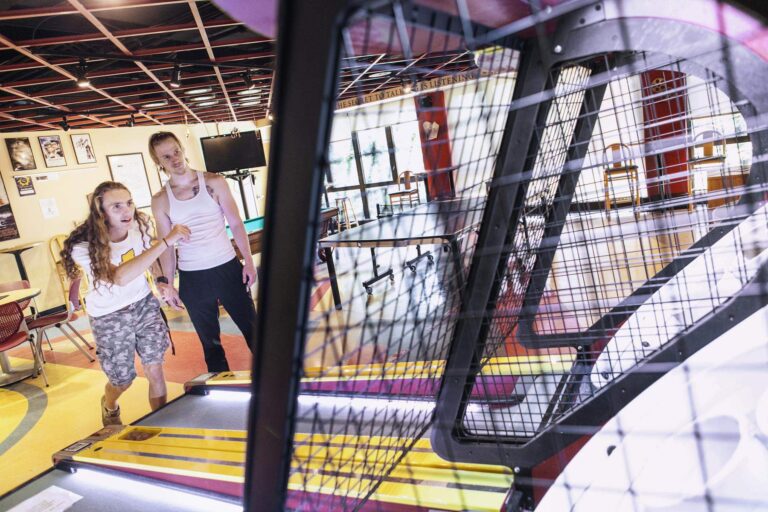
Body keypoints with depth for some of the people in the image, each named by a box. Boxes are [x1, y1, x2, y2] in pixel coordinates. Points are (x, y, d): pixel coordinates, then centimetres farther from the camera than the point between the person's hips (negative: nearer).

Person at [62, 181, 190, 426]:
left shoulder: (140, 224, -15)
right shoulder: (84, 247, -27)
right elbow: (120, 277, -46)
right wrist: (166, 241, -50)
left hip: (144, 304, 3)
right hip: (110, 317, -2)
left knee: (154, 370, -2)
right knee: (122, 380, 11)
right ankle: (109, 407, 47)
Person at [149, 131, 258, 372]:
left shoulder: (214, 182, -3)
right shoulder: (160, 201, 0)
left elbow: (236, 224, -1)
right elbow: (167, 246, 4)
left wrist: (248, 260, -6)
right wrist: (167, 283, 1)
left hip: (228, 268, -1)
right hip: (192, 279, 1)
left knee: (252, 328, 5)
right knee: (209, 339, 12)